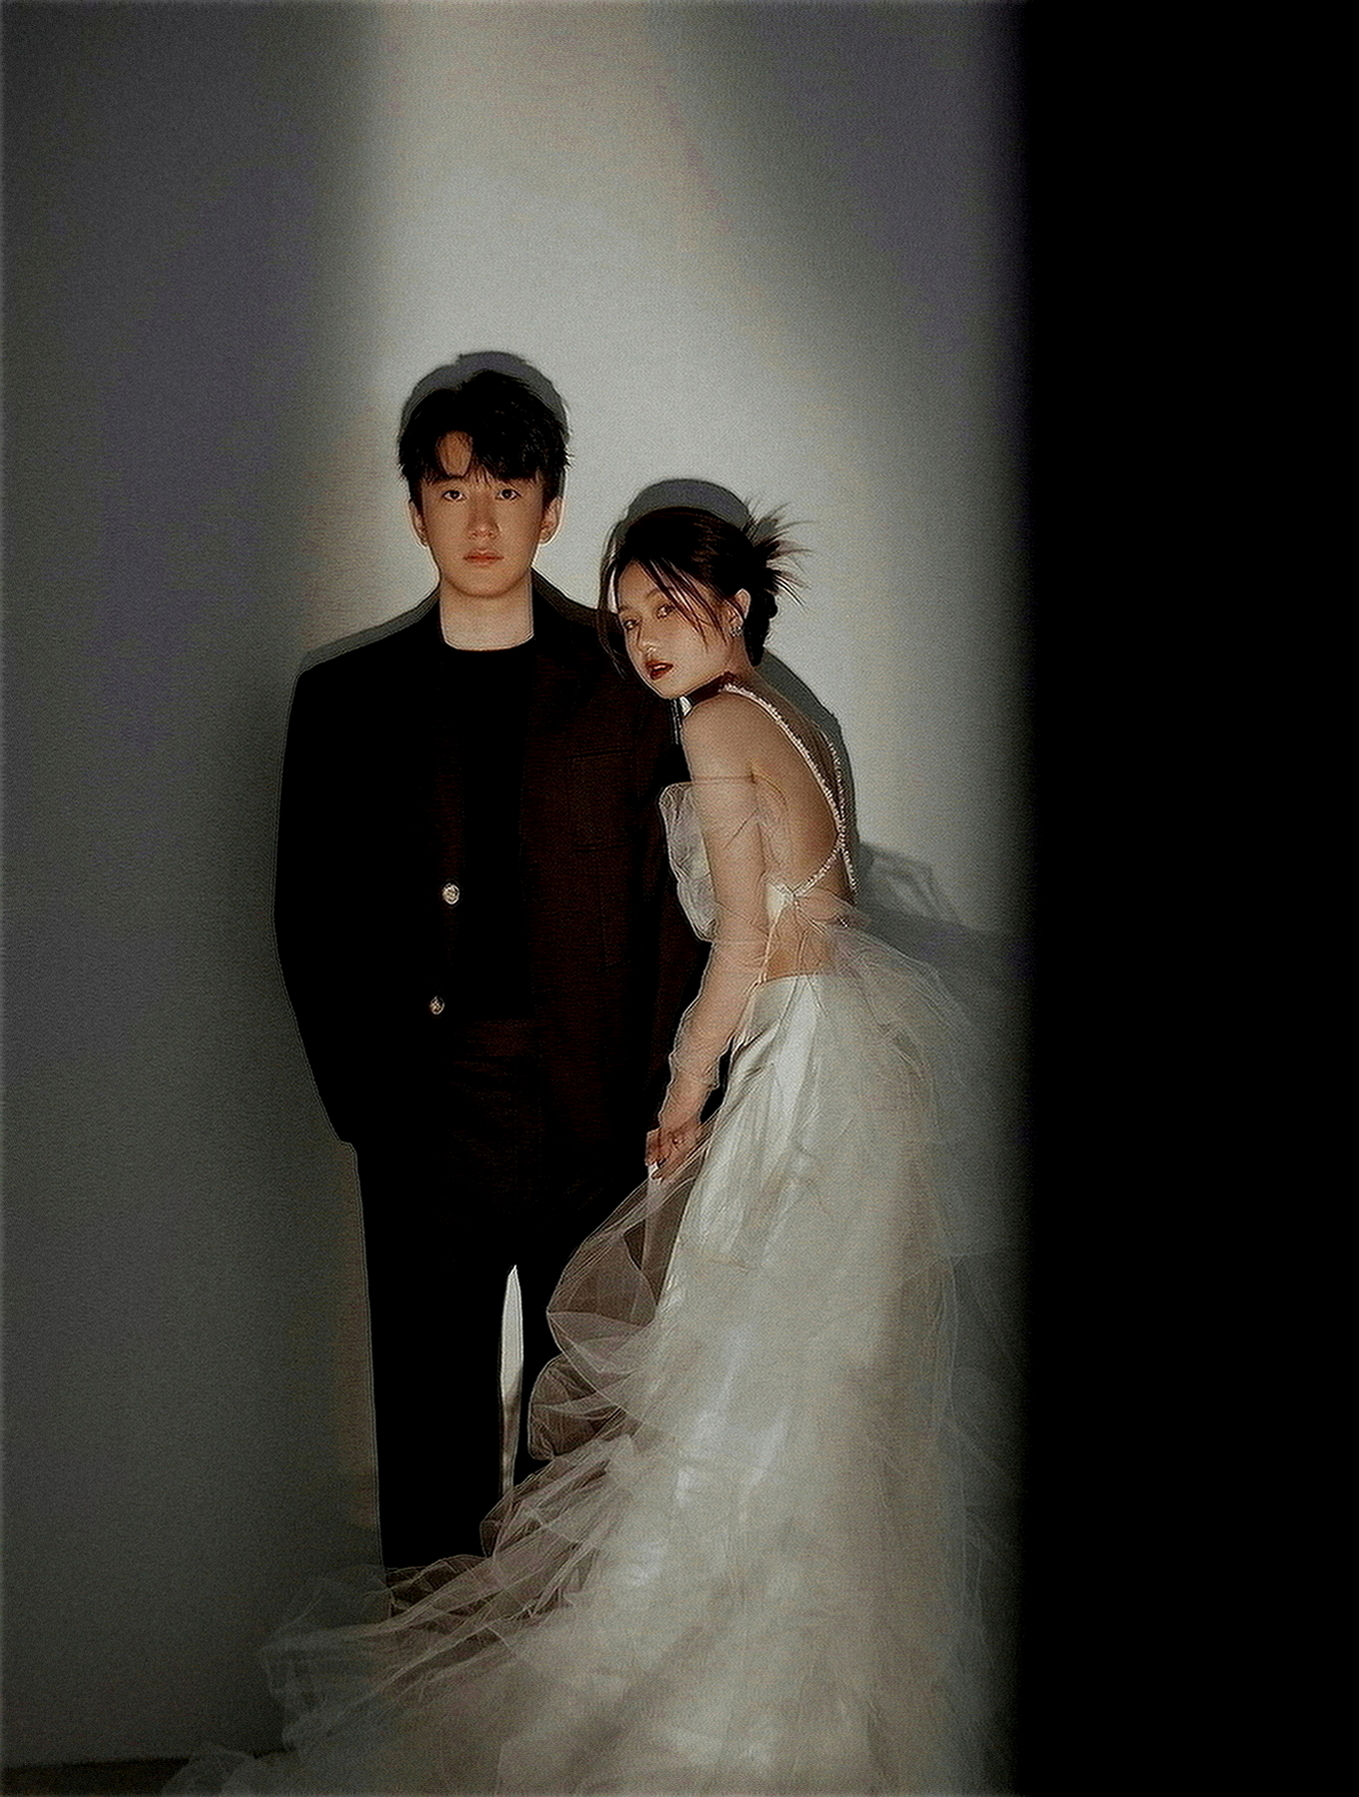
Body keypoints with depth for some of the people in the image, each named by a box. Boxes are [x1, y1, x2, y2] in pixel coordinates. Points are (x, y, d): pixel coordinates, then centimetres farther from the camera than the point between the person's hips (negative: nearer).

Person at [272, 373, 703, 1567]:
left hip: (590, 1109, 0)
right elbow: (312, 919, 6)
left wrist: (652, 1094, -5)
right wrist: (365, 1096, -3)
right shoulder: (348, 701, 6)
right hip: (423, 1110, 1)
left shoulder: (624, 691, 4)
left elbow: (670, 901, 2)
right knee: (430, 1393, 8)